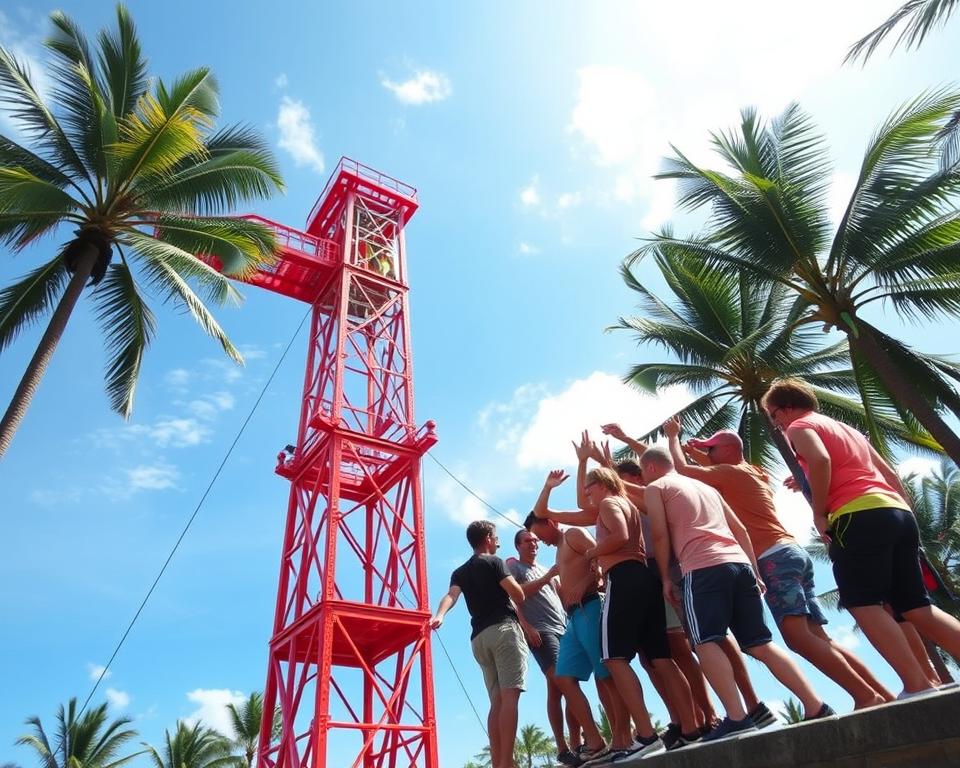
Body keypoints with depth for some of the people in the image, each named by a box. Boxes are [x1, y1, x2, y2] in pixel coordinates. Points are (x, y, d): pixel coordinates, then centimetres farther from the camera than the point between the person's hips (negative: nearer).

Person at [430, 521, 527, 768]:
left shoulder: (459, 572, 20)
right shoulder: (494, 562, 3)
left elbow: (451, 594, 0)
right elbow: (518, 594, -6)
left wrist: (439, 615, -18)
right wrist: (515, 607, 16)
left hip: (479, 638, 7)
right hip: (504, 629, -7)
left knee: (496, 702, 7)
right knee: (509, 697, -14)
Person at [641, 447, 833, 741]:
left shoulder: (655, 488, 10)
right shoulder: (706, 486, 29)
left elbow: (660, 534, -1)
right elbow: (739, 529, 25)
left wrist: (665, 577, 7)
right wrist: (754, 570, 24)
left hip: (703, 568, -7)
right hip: (739, 563, 7)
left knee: (706, 642, -10)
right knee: (760, 643, 9)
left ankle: (737, 718, -21)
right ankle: (816, 708, 3)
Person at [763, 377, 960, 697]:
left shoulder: (799, 426, 7)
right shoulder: (847, 428, 32)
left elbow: (820, 459, -15)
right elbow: (890, 474, 27)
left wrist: (819, 513, -8)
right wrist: (907, 513, 24)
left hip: (859, 516, -9)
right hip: (898, 512, 9)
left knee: (864, 605, -7)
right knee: (917, 608, 9)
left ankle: (918, 687, -14)